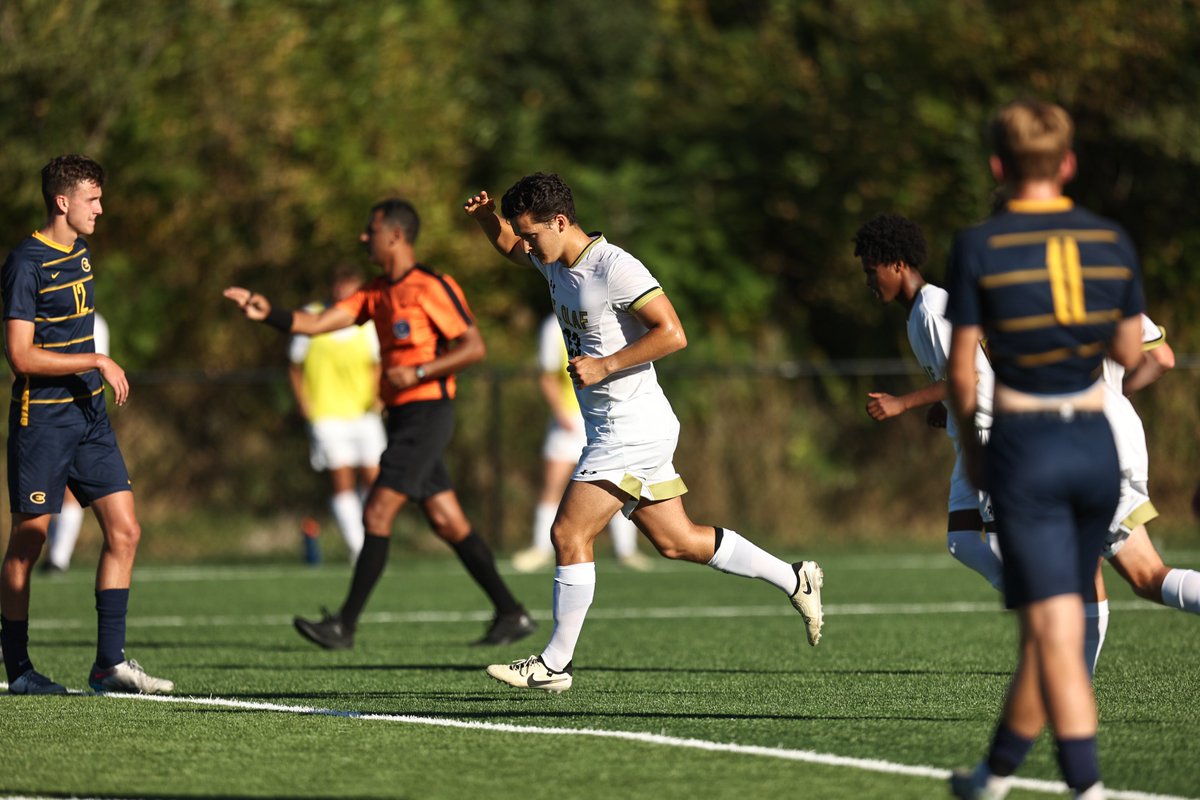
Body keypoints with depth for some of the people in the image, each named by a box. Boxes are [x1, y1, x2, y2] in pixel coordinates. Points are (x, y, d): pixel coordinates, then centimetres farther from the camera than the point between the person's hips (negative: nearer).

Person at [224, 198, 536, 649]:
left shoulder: (431, 288, -11)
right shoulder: (377, 293, 14)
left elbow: (475, 347, -13)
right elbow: (317, 324, 9)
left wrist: (418, 373, -19)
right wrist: (268, 315, -5)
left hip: (426, 413, -9)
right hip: (404, 418, 9)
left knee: (377, 514, -10)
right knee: (446, 522, 8)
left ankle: (344, 626, -9)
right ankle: (511, 614, 12)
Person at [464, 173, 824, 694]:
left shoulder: (614, 267, -17)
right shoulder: (554, 261, 10)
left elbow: (672, 333, -22)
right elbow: (509, 248, 30)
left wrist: (604, 365, -22)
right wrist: (486, 218, 8)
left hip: (633, 427, -10)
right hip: (612, 429, 10)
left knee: (569, 534, -11)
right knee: (676, 541, 11)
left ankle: (556, 663, -6)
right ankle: (793, 579, 20)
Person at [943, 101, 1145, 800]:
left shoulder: (980, 247, -7)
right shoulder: (1111, 240, 2)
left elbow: (962, 369, -5)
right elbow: (1130, 351, 10)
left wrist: (971, 445, 10)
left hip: (1024, 447, -4)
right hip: (1096, 442, 4)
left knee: (1056, 631, -7)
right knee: (1050, 622, 18)